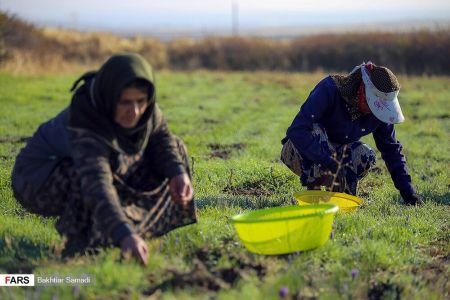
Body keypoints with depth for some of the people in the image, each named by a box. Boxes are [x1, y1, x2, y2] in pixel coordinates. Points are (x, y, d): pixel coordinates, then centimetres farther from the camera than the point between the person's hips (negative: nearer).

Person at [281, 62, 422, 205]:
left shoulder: (378, 110, -12)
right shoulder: (329, 89, -30)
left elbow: (391, 149, -3)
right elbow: (297, 130, -39)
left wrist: (408, 192, -9)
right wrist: (330, 163, -45)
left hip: (334, 152, 4)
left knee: (365, 155, -25)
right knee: (315, 131, -36)